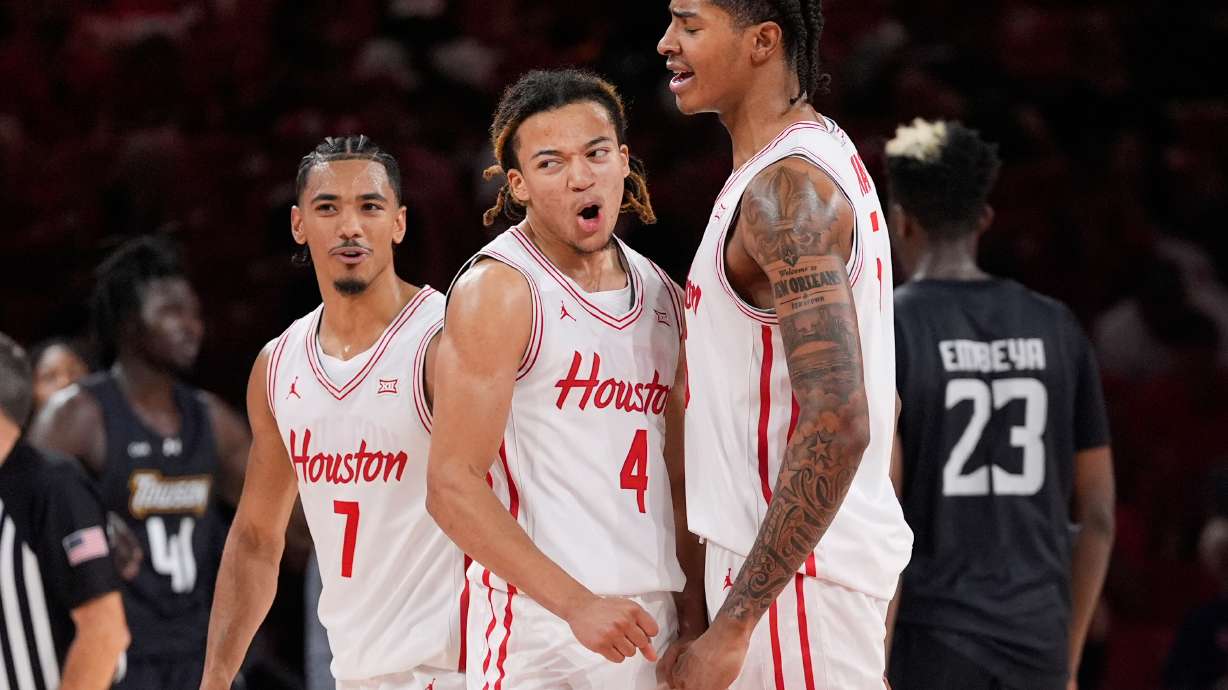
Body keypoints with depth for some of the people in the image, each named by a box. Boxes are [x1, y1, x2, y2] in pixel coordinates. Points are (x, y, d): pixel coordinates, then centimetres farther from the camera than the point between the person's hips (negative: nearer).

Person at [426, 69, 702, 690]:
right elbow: (451, 487, -14)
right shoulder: (498, 290, -7)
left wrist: (693, 610, 9)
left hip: (650, 628, 7)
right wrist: (578, 604, -19)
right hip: (541, 630, -6)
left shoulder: (662, 298, 14)